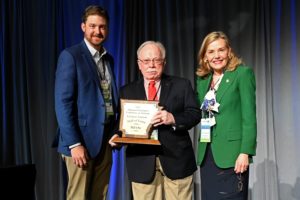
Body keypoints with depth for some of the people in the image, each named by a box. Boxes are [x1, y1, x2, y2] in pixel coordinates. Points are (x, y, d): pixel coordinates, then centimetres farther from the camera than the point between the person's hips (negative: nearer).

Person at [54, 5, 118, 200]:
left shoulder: (109, 59, 13)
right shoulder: (70, 56, -9)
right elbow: (63, 102, -15)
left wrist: (115, 132, 8)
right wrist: (74, 143, -19)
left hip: (105, 139, 7)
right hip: (82, 139, -6)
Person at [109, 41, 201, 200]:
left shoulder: (181, 85, 8)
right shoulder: (127, 91, 12)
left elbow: (195, 113, 0)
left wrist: (174, 119, -19)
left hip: (176, 158, 0)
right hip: (141, 162, 1)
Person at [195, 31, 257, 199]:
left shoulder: (243, 73, -3)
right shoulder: (202, 79, 13)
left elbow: (249, 116, -8)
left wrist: (245, 152, -16)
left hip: (231, 154, -5)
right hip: (207, 154, 5)